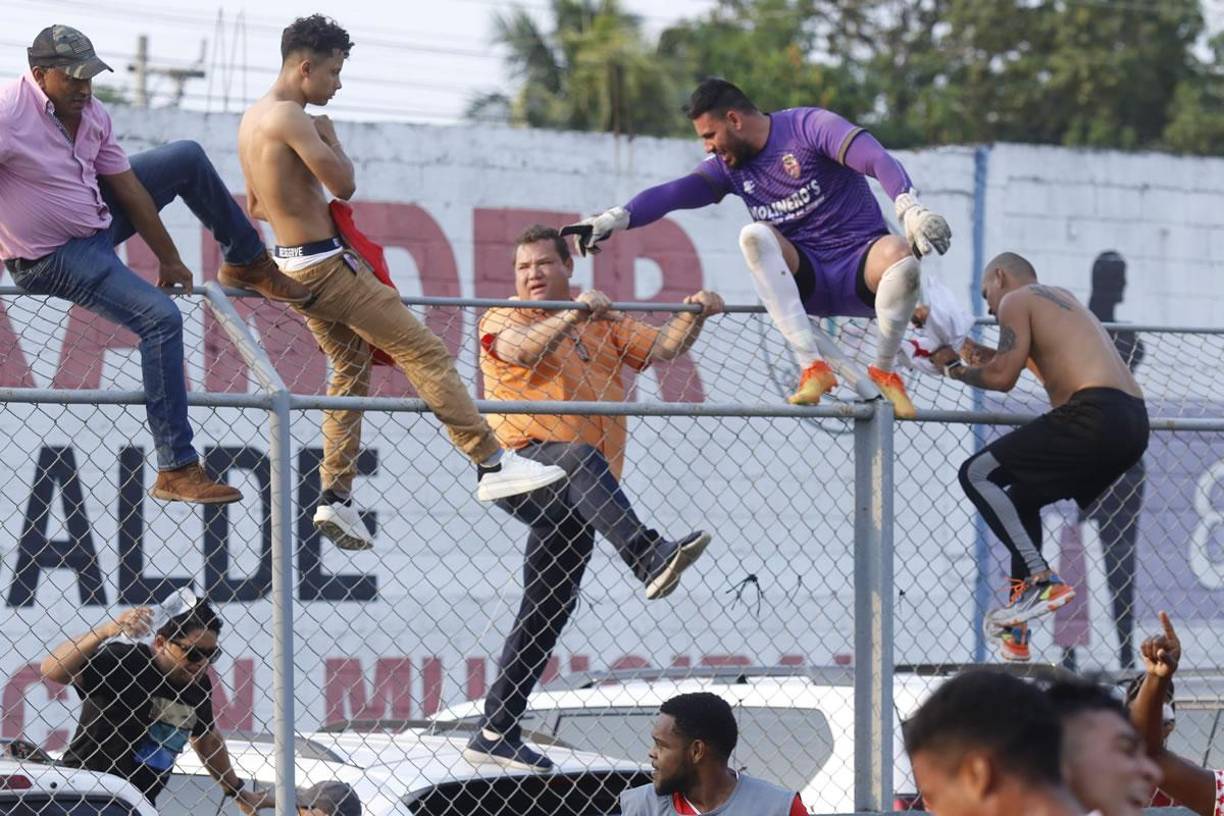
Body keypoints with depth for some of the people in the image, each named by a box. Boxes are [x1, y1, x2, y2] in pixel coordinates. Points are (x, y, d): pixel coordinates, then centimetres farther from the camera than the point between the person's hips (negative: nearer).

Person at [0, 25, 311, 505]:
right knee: (161, 319, -23)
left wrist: (168, 259, 9)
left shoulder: (92, 116, -3)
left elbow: (129, 189, 4)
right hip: (55, 259, -8)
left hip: (97, 218, 8)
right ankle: (177, 470, -22)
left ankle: (248, 263, 32)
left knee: (187, 158, 10)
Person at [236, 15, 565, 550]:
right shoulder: (290, 117, -18)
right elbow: (344, 184, -17)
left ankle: (335, 498, 11)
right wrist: (330, 139, -1)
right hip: (327, 264, -10)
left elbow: (254, 206, 24)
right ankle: (492, 465, -11)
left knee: (352, 368, 17)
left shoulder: (252, 120, 14)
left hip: (292, 266, 10)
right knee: (423, 351, -8)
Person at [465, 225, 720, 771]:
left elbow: (663, 348, 17)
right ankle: (647, 557, -60)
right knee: (582, 458, -39)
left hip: (571, 503, 6)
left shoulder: (605, 324, 24)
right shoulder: (503, 318, 8)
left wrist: (693, 316, -1)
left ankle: (495, 734, 6)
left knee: (545, 614, 3)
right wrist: (573, 313, -24)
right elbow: (523, 349, -14)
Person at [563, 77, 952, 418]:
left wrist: (910, 208, -40)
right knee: (755, 236, -25)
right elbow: (672, 194, -4)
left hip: (860, 269, -4)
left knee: (899, 254, -36)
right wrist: (615, 219, -21)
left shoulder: (809, 126, -8)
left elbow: (876, 160, -23)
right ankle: (812, 366, -32)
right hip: (805, 284, 4)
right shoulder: (730, 163, 10)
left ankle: (883, 371, -13)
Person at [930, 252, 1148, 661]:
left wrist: (954, 367, 13)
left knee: (977, 474, -2)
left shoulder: (1015, 301, 5)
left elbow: (1002, 377, -4)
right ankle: (1016, 633, 19)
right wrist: (981, 354, 39)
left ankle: (1041, 580, -15)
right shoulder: (1060, 298, 31)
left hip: (1094, 414, -9)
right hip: (1134, 424, 9)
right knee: (1021, 498, 23)